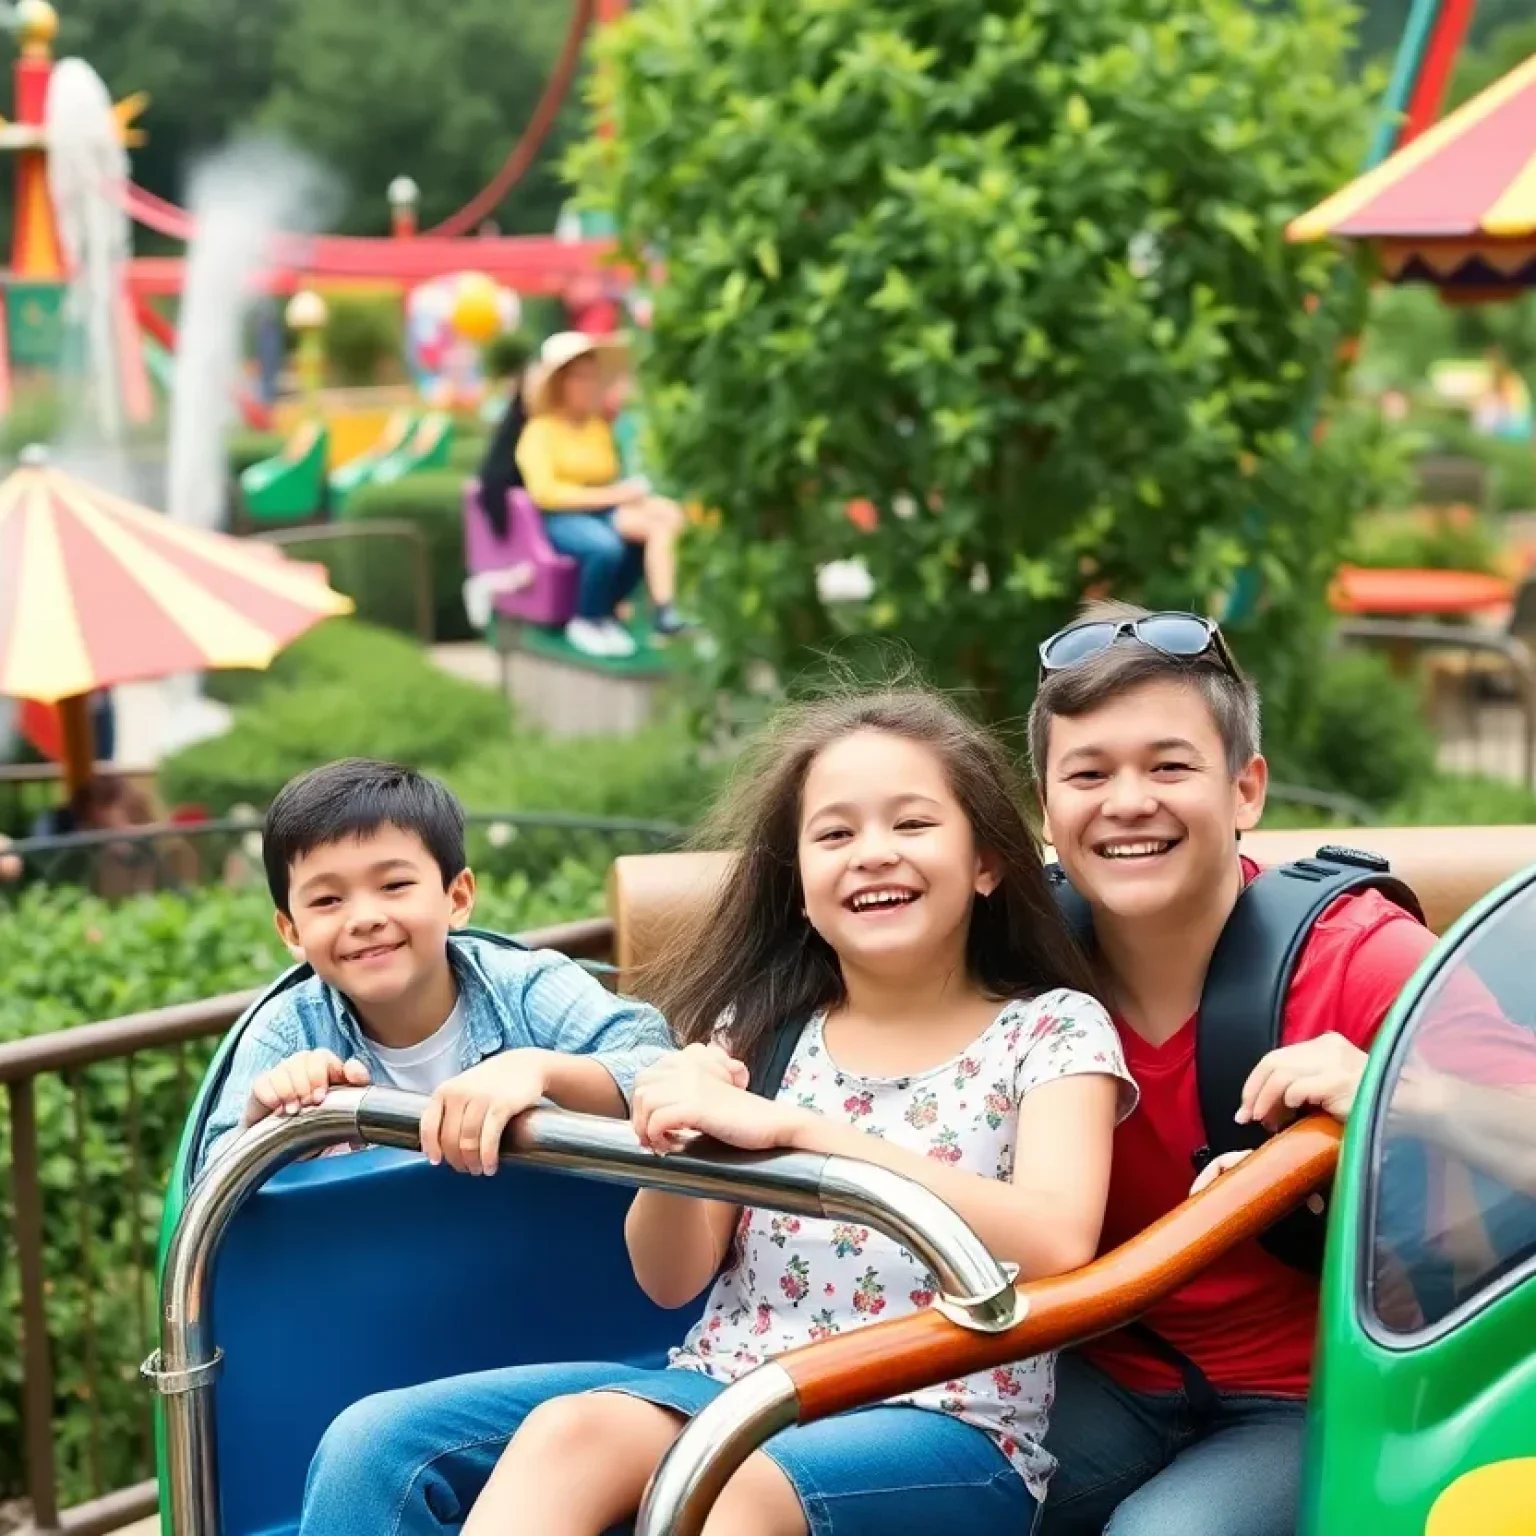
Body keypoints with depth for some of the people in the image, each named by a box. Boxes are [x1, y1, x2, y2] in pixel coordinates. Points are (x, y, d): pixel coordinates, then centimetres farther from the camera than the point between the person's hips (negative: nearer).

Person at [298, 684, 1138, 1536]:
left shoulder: (1054, 1030, 1)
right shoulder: (759, 1024, 12)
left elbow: (1057, 1244, -19)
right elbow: (672, 1278, 9)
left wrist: (792, 1127, -26)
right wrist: (672, 1144, -14)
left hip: (943, 1434, -4)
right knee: (380, 1444, -21)